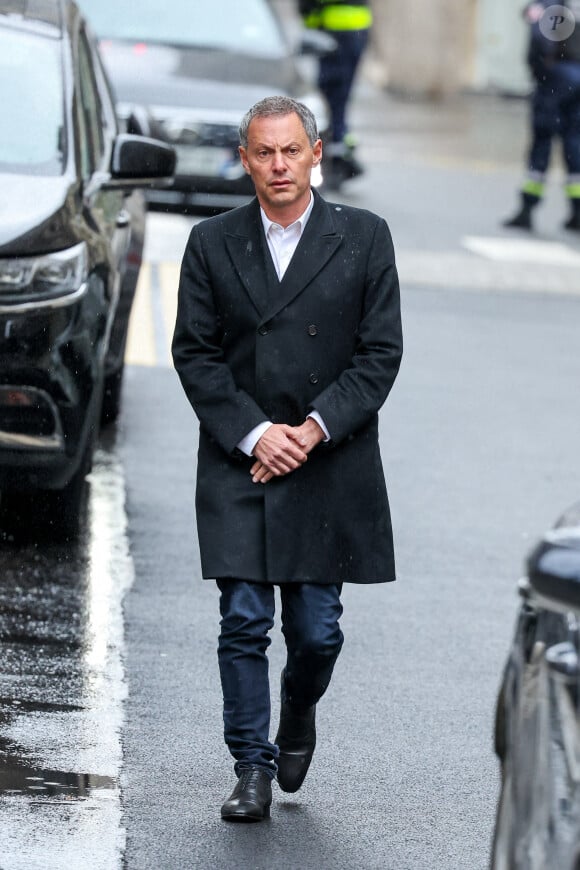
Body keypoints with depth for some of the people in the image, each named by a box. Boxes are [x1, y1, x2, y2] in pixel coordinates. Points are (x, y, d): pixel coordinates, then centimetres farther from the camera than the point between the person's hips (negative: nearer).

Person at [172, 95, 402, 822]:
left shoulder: (364, 238, 2)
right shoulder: (211, 243, 4)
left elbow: (380, 352, -1)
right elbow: (194, 353, 2)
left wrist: (314, 429, -12)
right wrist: (253, 434, -10)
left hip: (330, 466, 0)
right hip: (238, 464, 0)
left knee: (317, 631, 3)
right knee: (243, 624, -5)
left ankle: (298, 713, 33)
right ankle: (252, 769, 4)